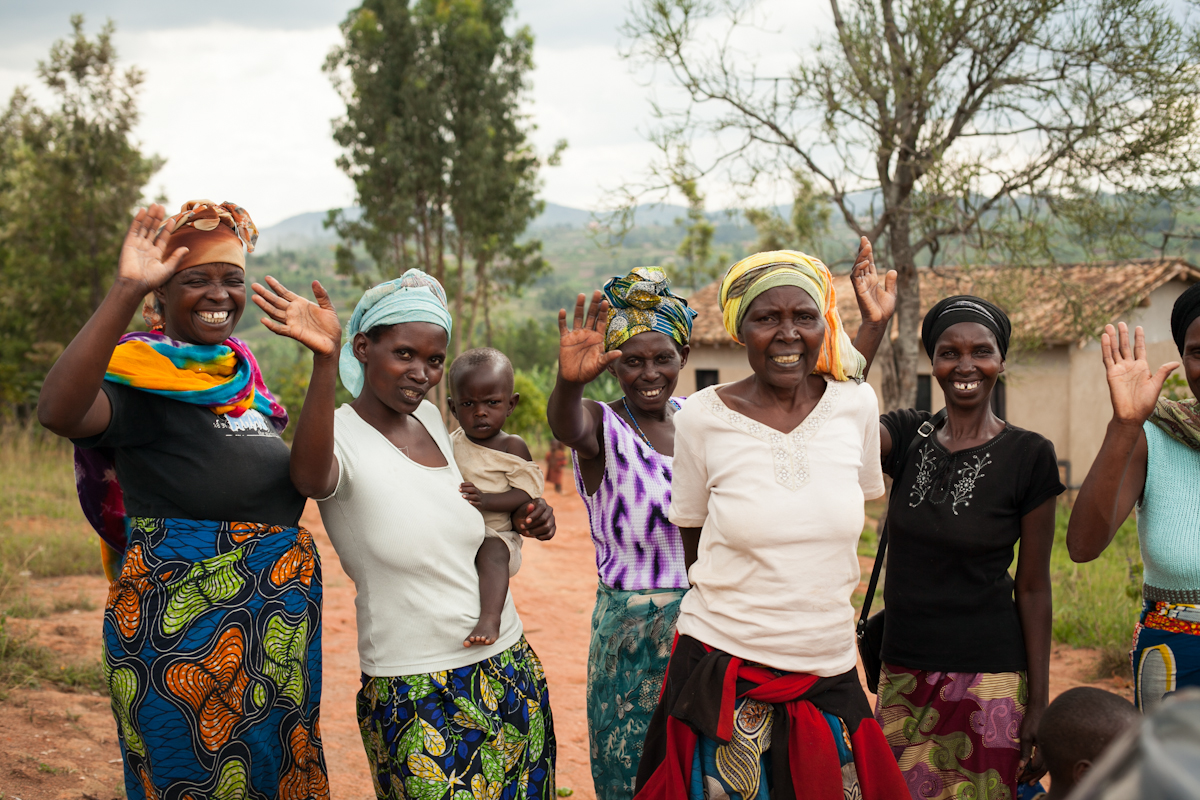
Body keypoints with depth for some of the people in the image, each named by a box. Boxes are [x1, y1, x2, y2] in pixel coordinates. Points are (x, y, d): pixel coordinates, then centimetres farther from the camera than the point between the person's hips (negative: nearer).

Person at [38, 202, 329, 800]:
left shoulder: (242, 370, 12)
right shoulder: (138, 375, -11)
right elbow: (58, 412, -36)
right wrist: (125, 291, -39)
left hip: (276, 628, 8)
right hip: (181, 624, -8)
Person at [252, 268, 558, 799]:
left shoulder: (431, 418, 5)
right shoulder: (341, 436, -15)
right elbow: (311, 477, -41)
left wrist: (517, 517, 5)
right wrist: (324, 361, -55)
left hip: (511, 669, 7)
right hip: (414, 692, -7)